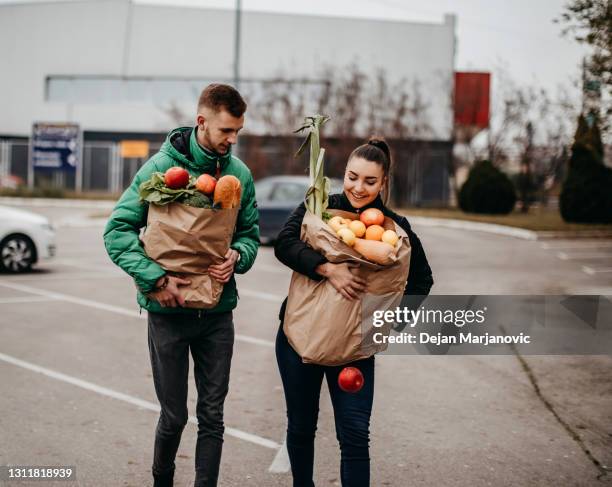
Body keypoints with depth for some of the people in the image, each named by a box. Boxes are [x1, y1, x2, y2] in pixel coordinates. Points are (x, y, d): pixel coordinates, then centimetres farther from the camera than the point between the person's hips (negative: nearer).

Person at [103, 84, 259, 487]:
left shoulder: (240, 173, 1)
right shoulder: (162, 166, -9)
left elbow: (250, 234, 12)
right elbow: (118, 230, -9)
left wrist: (237, 256, -11)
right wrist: (154, 278, -19)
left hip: (218, 311, 3)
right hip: (169, 309, -3)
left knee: (212, 416, 7)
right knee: (174, 415, 8)